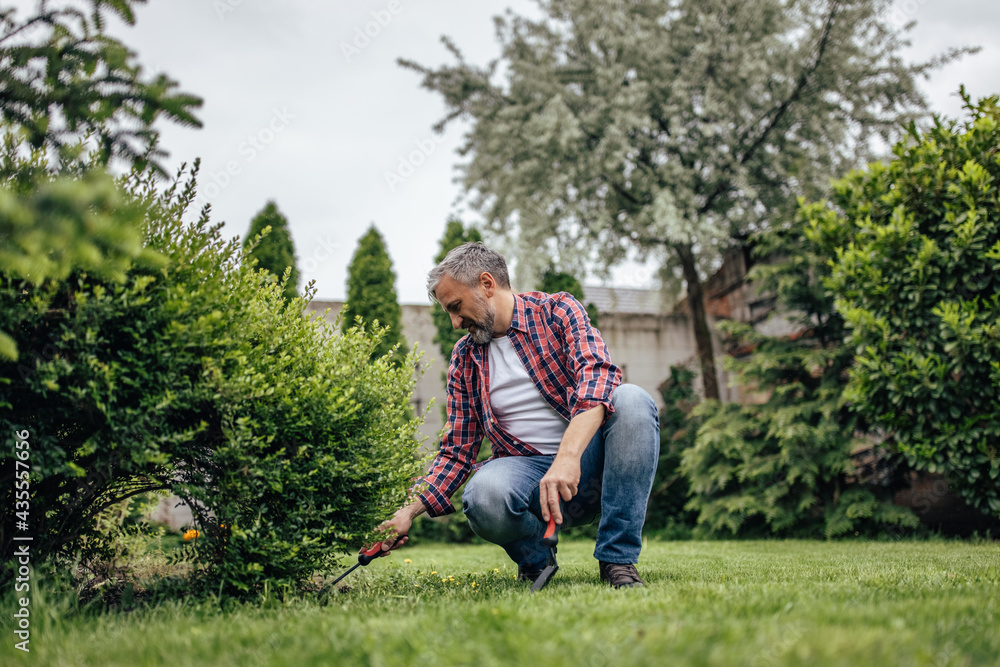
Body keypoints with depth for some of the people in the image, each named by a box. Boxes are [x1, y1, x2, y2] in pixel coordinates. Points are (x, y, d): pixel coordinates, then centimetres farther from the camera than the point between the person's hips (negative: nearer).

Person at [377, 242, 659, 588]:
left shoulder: (557, 312, -1)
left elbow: (597, 376, -20)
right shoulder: (465, 359, 12)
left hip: (586, 462, -1)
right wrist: (411, 510, -1)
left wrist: (568, 457, -36)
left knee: (632, 400, -31)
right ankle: (535, 559, 1)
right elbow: (457, 450, 14)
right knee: (484, 493, -34)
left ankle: (618, 559, -23)